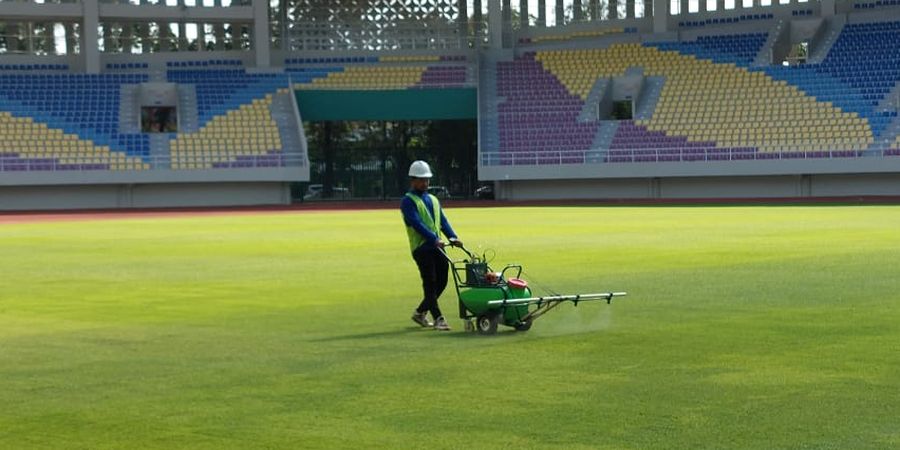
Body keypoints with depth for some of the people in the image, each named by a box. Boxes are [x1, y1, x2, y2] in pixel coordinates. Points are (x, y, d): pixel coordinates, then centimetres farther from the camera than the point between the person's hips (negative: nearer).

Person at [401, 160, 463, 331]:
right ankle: (438, 319, -6)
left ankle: (420, 312, 22)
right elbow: (417, 223, -17)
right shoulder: (408, 201, -4)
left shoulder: (433, 200, 21)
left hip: (437, 246, 7)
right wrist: (434, 239, -27)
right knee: (430, 283, -7)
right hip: (421, 246, -7)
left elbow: (443, 221, 13)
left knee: (441, 282, 7)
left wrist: (452, 237, -4)